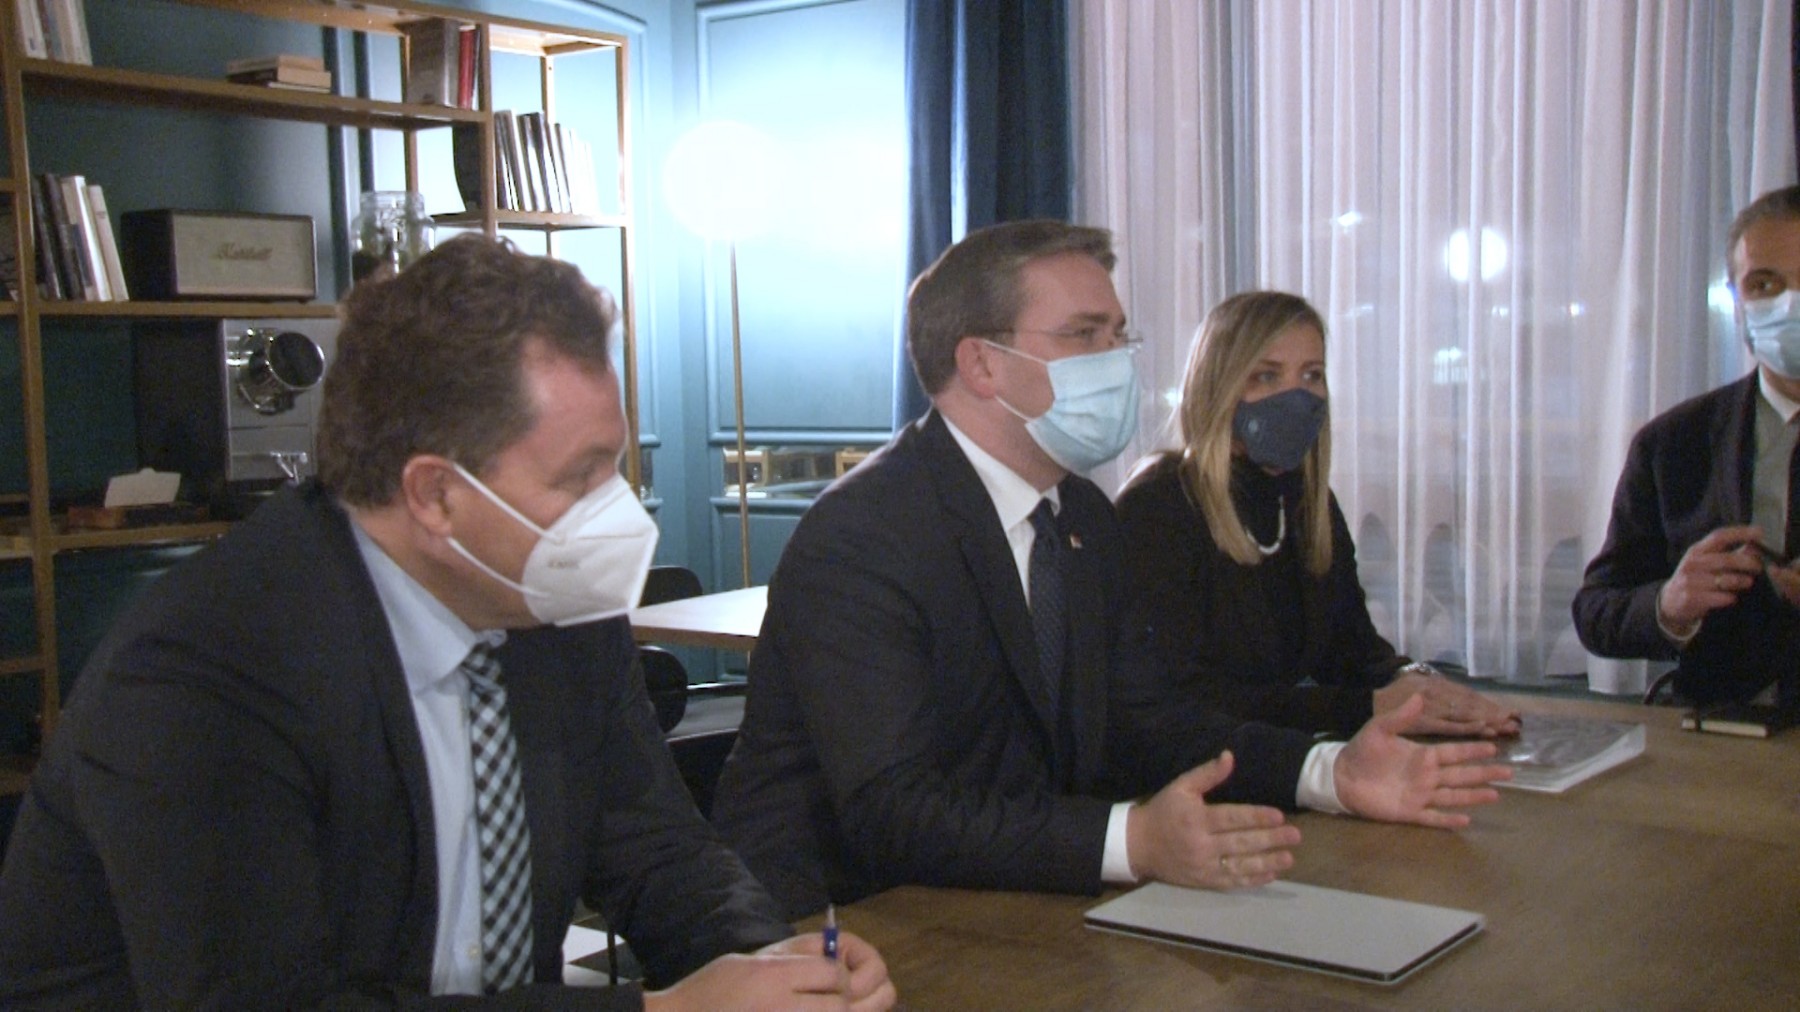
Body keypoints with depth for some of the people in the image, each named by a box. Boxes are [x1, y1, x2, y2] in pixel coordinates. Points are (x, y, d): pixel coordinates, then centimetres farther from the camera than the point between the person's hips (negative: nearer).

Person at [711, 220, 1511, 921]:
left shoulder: (1084, 517, 9)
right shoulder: (860, 537, -19)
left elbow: (1128, 731, 8)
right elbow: (892, 814, -26)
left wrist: (1332, 772, -4)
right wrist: (1133, 842, -37)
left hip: (995, 915, 8)